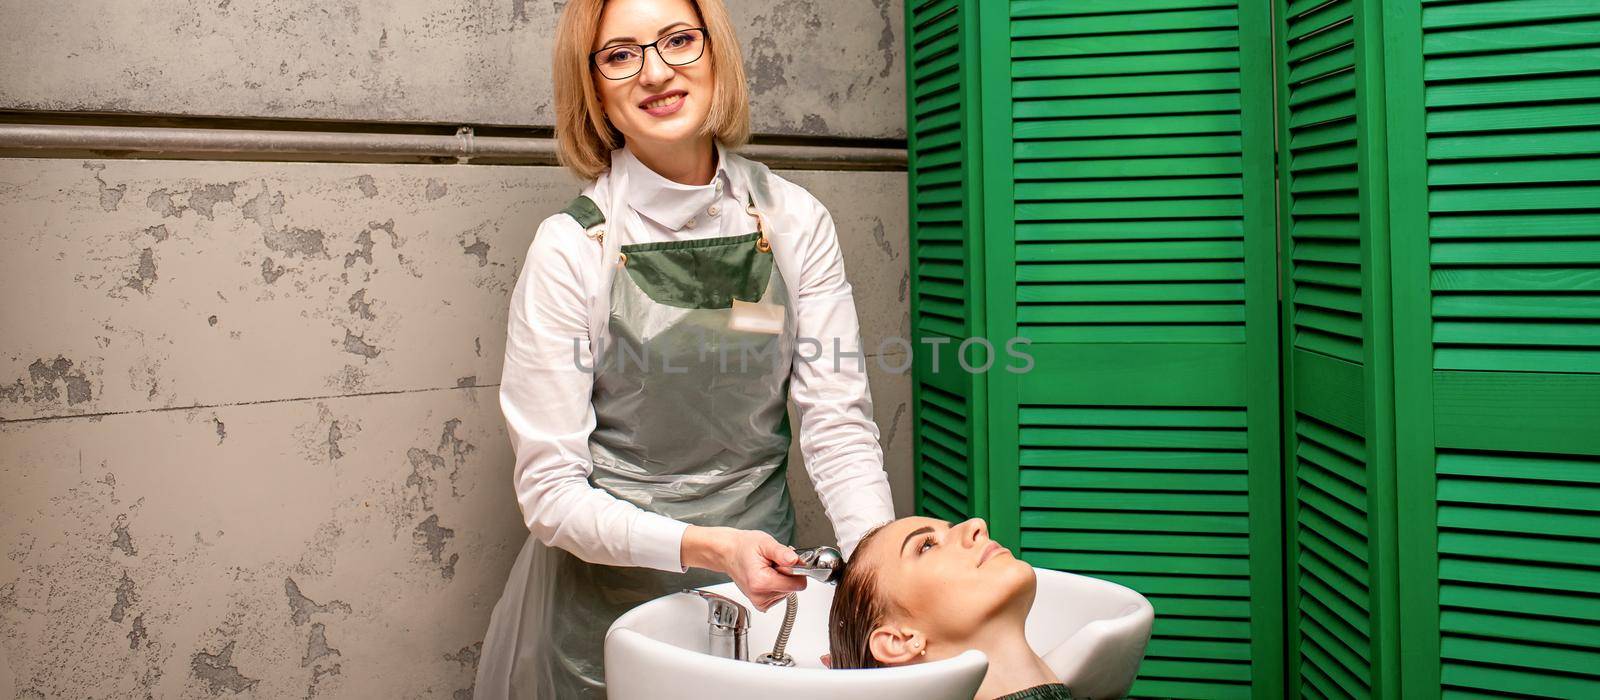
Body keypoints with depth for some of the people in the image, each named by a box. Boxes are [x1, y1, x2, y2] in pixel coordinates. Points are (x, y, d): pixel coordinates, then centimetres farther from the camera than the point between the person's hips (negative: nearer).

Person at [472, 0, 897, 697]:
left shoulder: (796, 222, -5)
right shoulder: (571, 247, -13)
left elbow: (837, 422, -7)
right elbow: (550, 490, -14)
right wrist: (706, 547, -28)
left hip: (765, 590, 3)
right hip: (606, 603, -2)